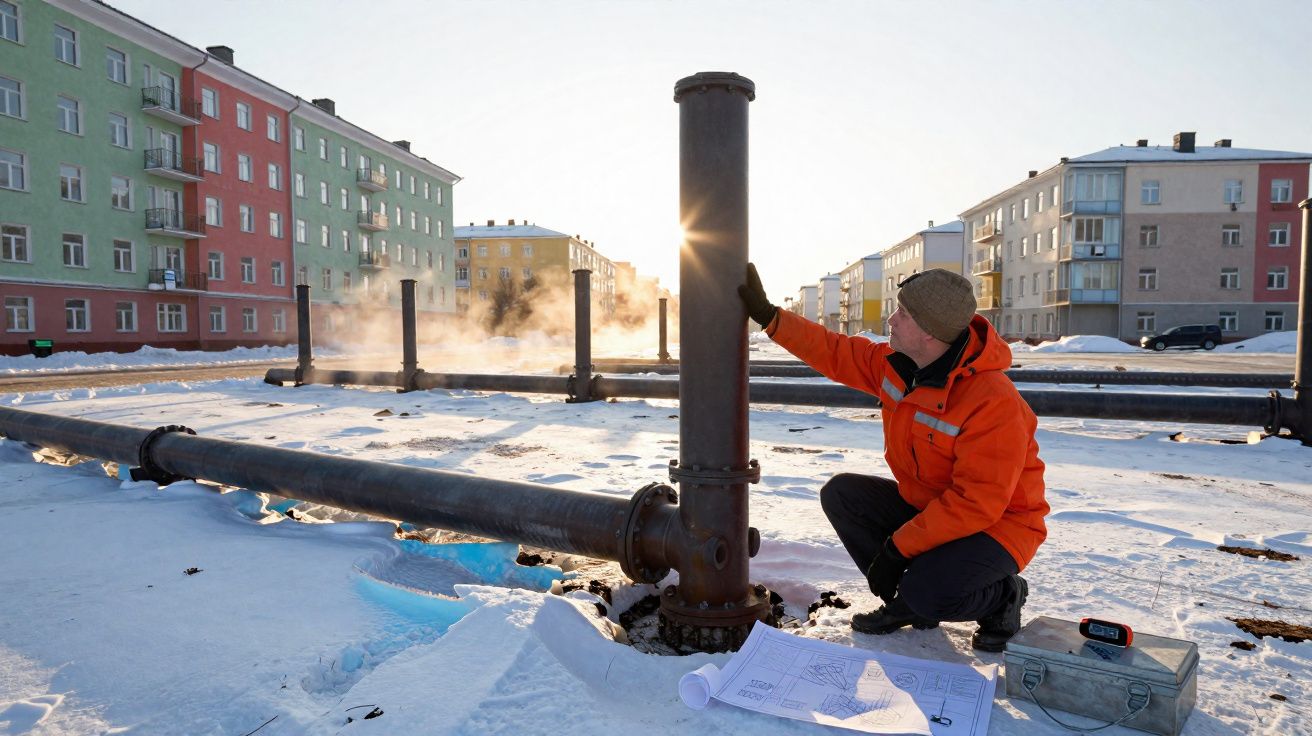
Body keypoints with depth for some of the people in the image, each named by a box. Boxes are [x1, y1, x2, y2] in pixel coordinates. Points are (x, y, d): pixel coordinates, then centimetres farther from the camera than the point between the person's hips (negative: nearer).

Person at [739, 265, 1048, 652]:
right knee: (841, 493, -7)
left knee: (926, 595, -31)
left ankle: (1004, 595, 5)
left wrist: (898, 547, -28)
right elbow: (834, 353, 4)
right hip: (925, 506, 8)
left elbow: (978, 503, -30)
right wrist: (768, 315, -1)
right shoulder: (895, 364, -7)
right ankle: (908, 598, 5)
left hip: (997, 525, -7)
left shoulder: (994, 401, -31)